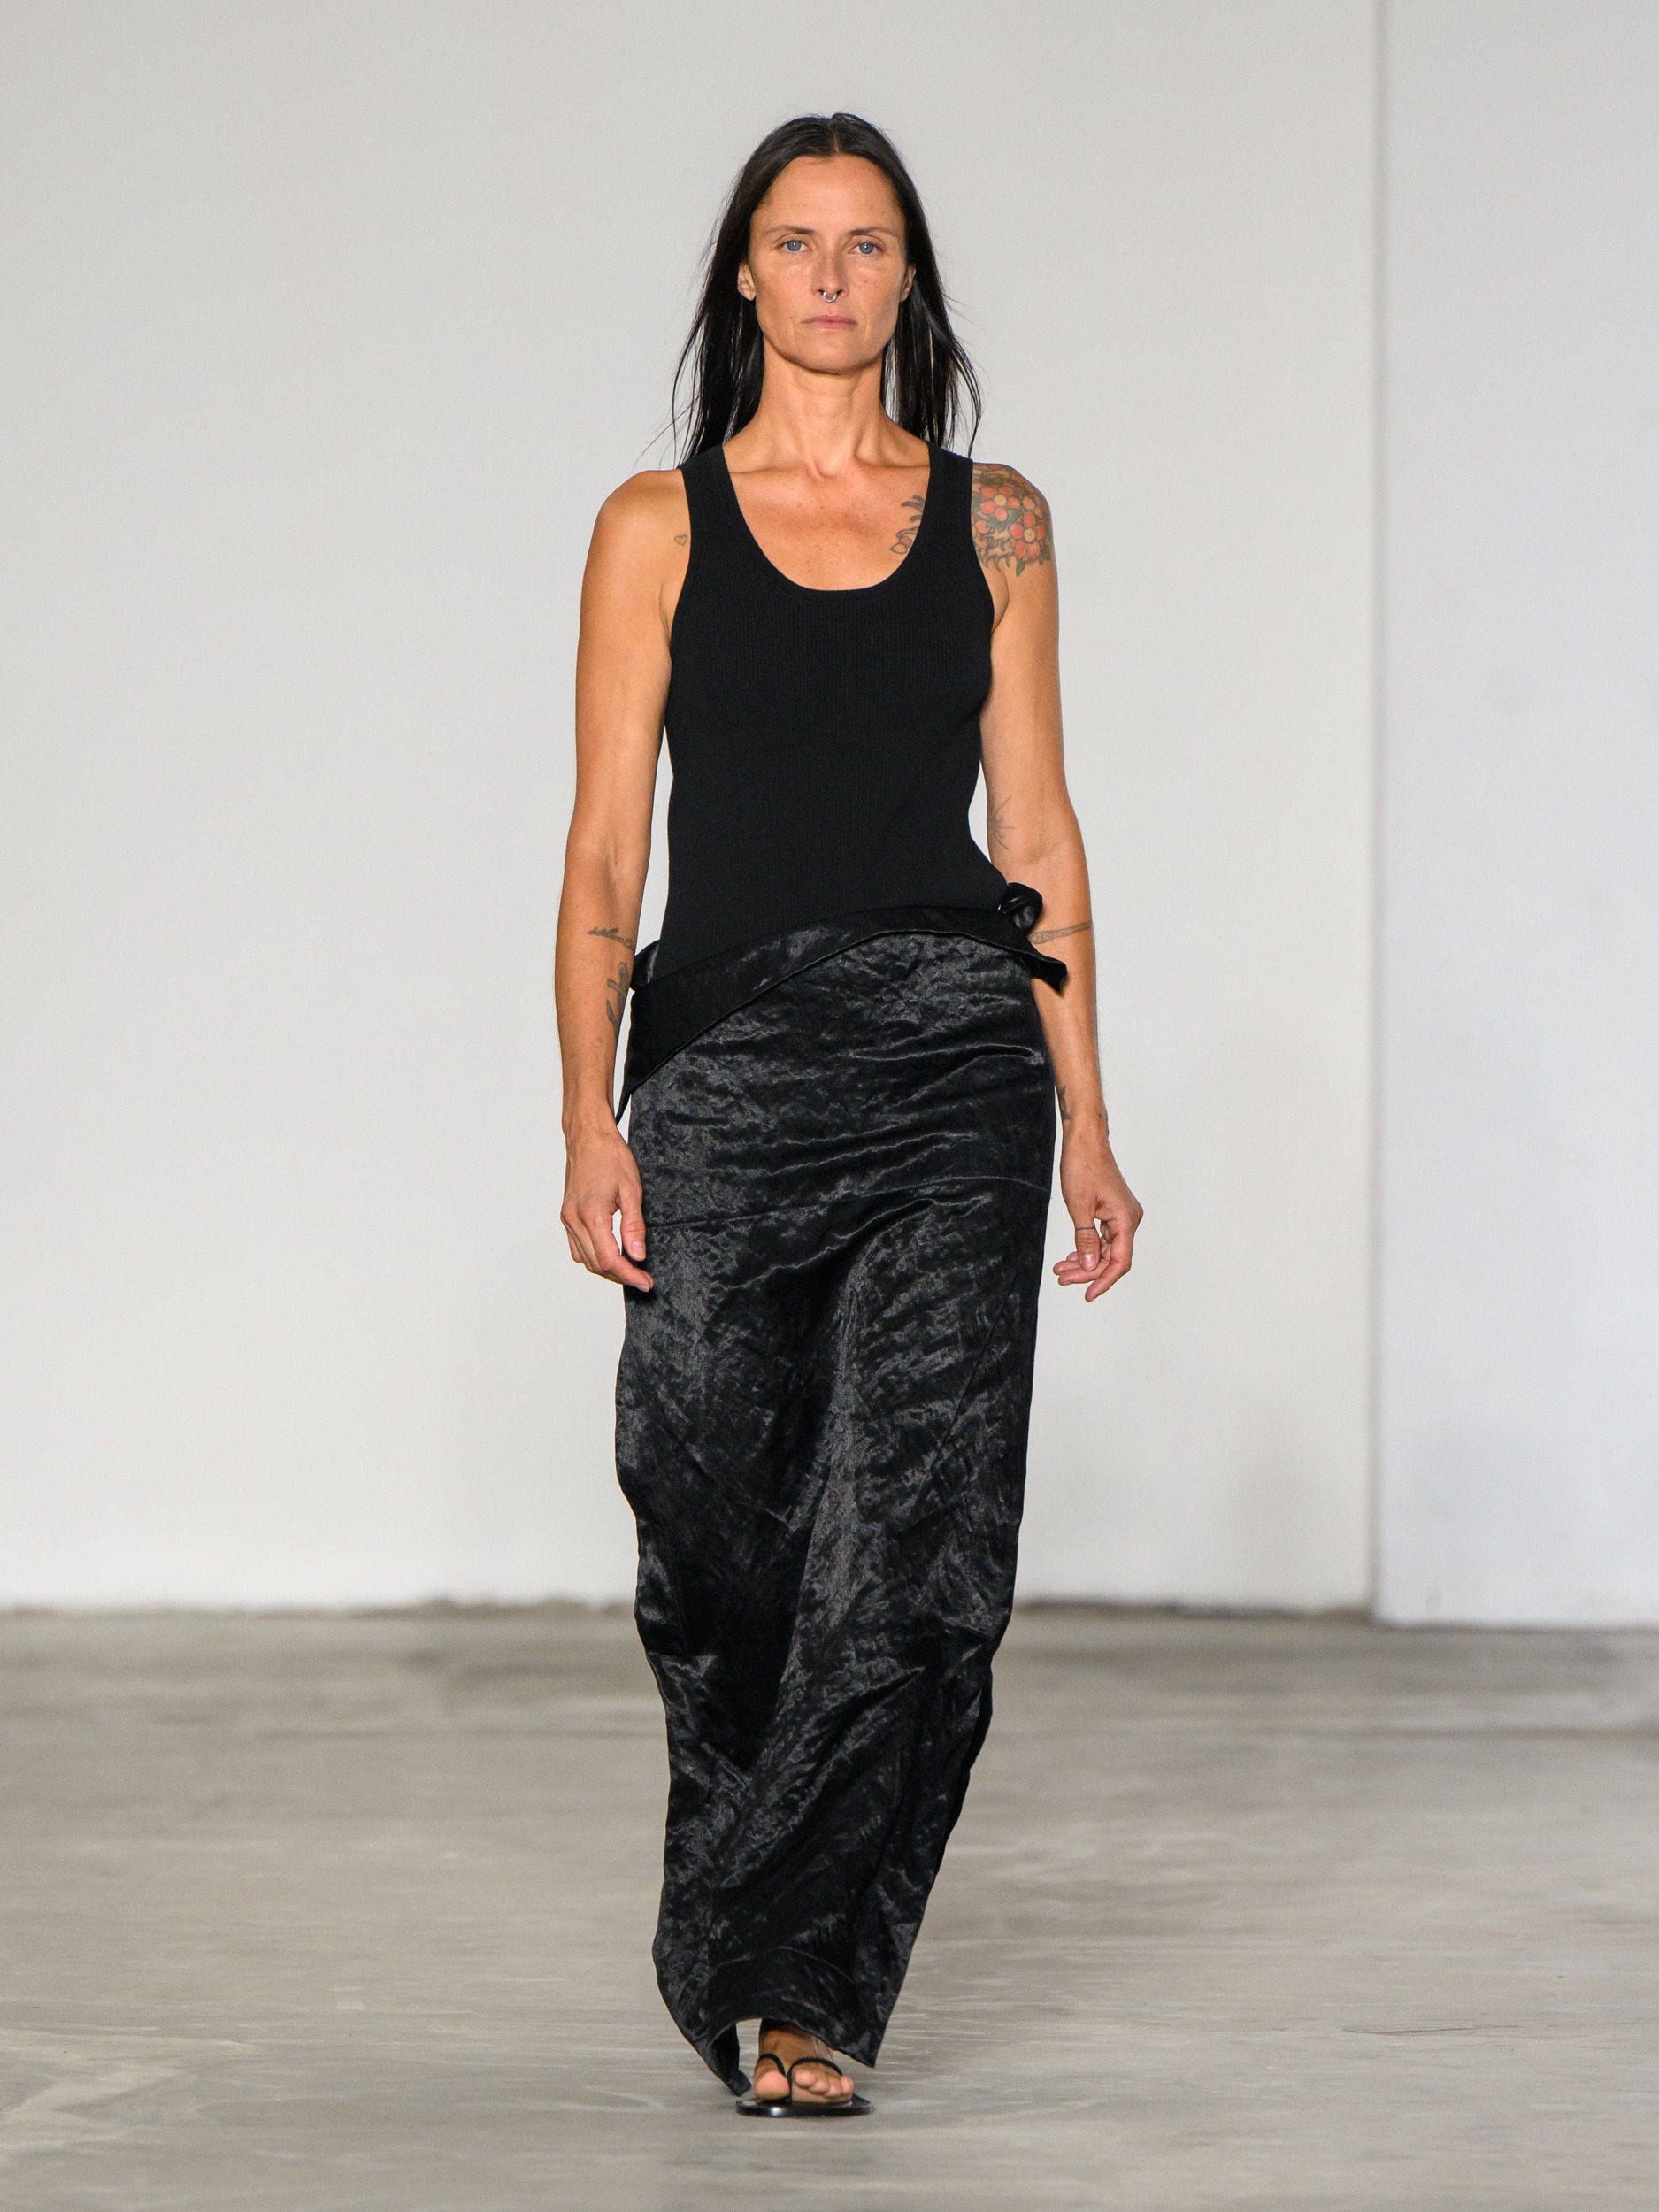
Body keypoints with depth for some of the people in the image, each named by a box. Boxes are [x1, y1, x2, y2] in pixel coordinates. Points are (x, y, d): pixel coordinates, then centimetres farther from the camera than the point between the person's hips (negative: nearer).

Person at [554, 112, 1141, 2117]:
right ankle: (746, 1933, 27)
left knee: (914, 1553, -8)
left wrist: (1084, 1125, 5)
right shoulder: (659, 525, 5)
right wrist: (591, 1122, -7)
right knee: (722, 1539, 1)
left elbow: (1036, 828, 10)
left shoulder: (992, 521, 9)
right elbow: (606, 842, 2)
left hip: (953, 1060, 1)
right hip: (726, 1060, -1)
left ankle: (800, 1985, 0)